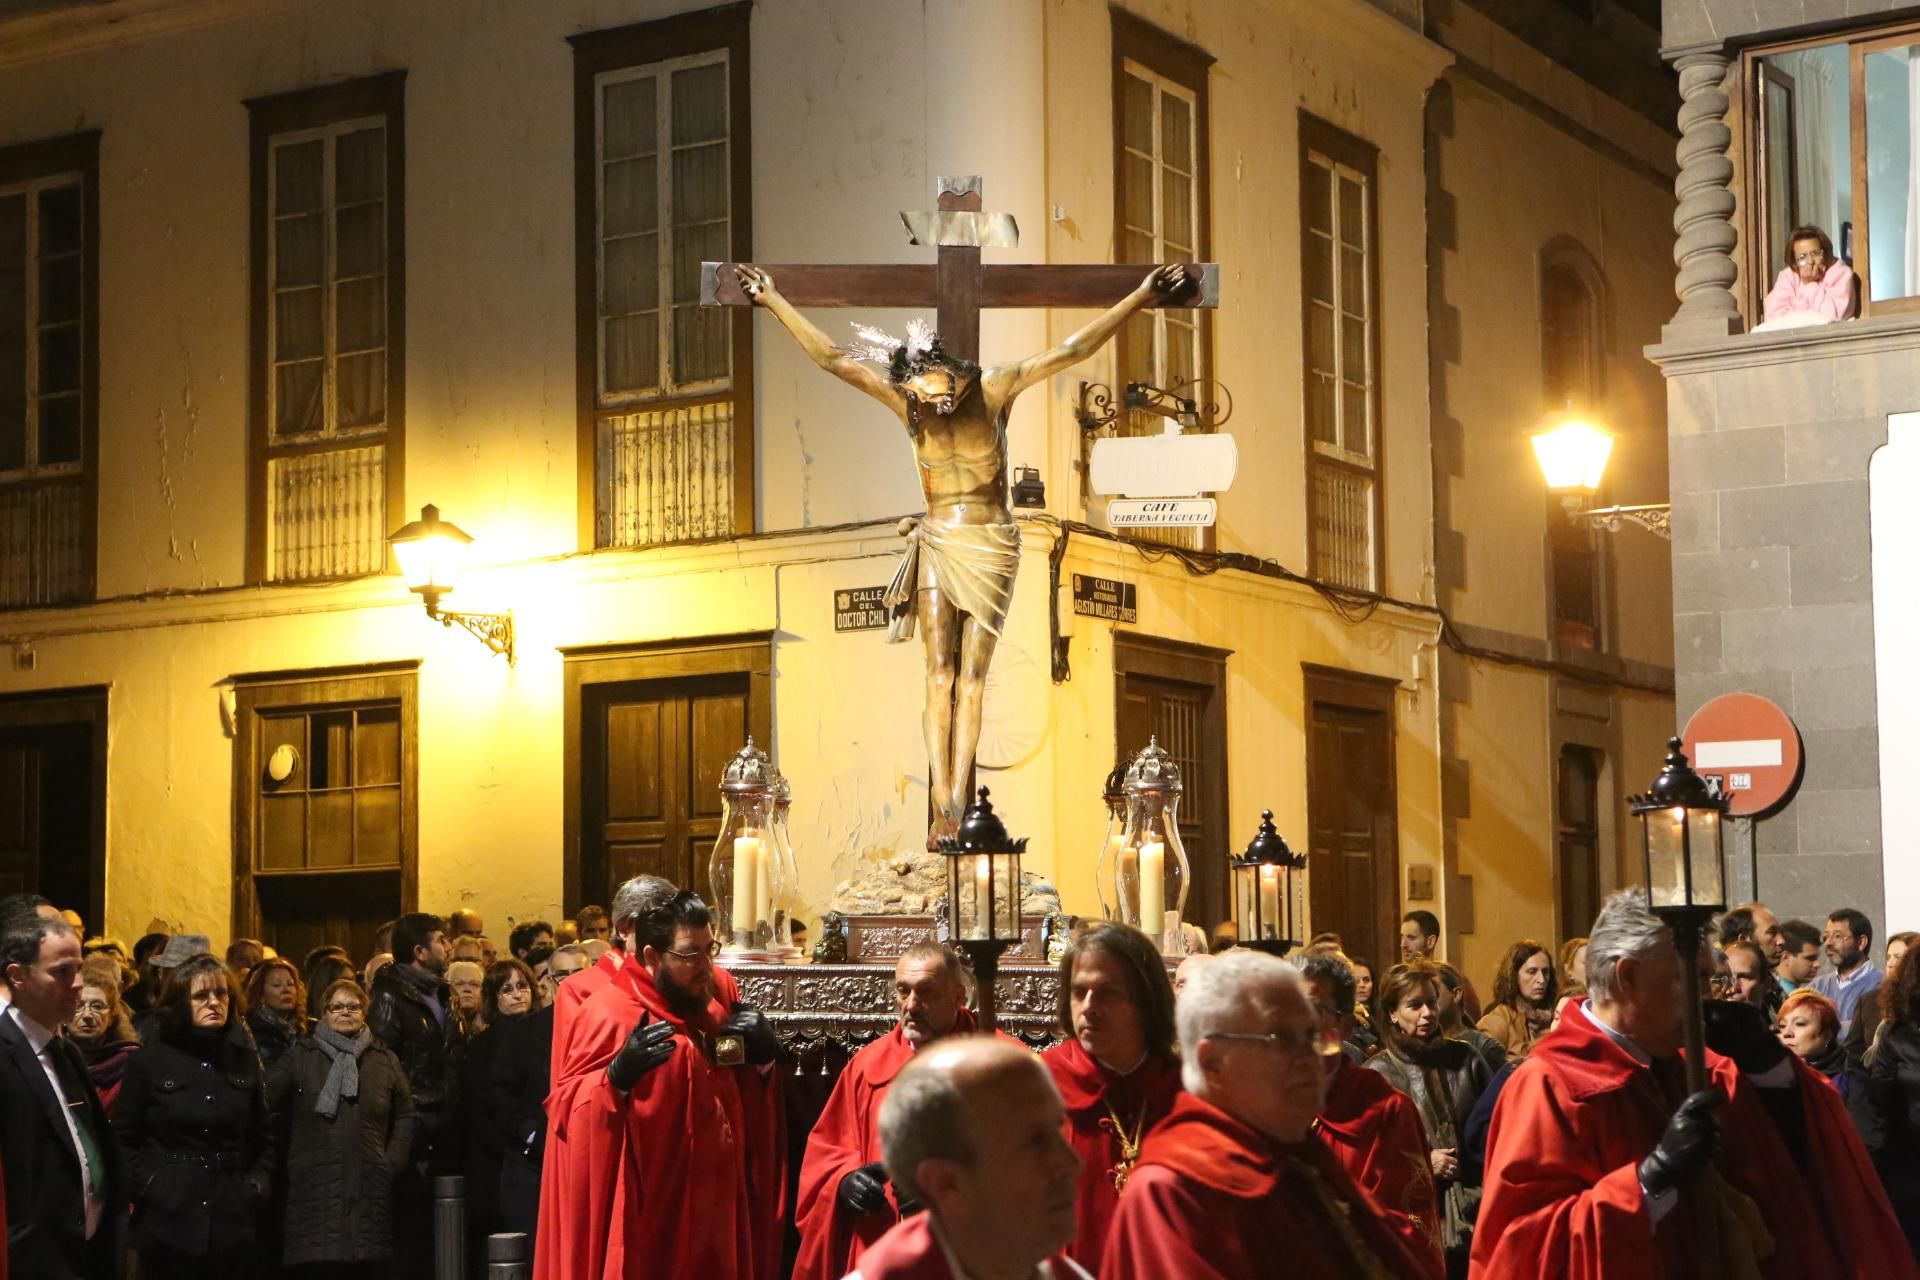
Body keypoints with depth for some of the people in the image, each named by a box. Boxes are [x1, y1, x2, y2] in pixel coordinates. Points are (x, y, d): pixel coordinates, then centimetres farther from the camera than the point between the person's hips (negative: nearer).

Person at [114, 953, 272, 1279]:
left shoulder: (245, 1058, 9)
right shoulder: (149, 1059, 0)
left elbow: (263, 1136, 15)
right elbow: (123, 1138, 1)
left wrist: (258, 1185, 2)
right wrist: (144, 1187, -9)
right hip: (167, 1221, -2)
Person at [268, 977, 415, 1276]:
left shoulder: (385, 1060, 15)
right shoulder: (300, 1056, 7)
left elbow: (405, 1115, 20)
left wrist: (394, 1161, 7)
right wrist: (284, 1158, 0)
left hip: (369, 1189, 2)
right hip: (314, 1189, -2)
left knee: (363, 1267, 0)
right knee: (318, 1267, -9)